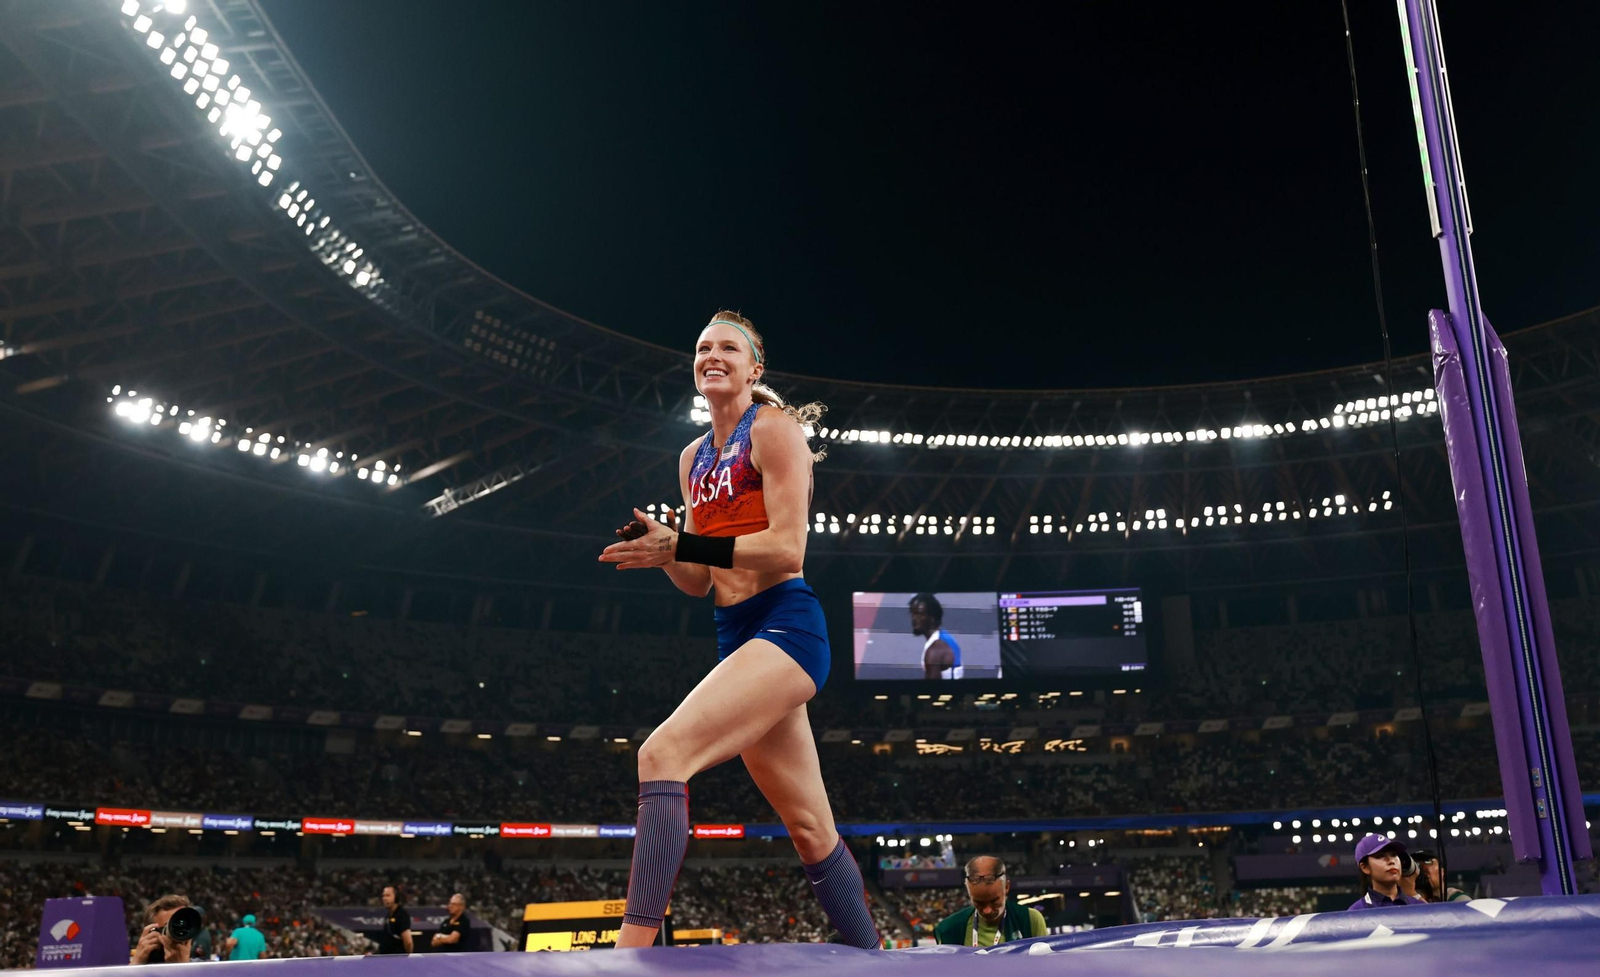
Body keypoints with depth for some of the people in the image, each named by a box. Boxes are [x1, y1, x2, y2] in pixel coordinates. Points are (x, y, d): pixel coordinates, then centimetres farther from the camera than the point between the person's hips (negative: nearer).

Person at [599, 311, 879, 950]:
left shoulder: (772, 427, -4)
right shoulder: (693, 458, 17)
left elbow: (788, 549, -15)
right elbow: (698, 582, 17)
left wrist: (680, 544, -18)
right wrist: (659, 547, -2)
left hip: (785, 626, -8)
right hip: (735, 636, 8)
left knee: (663, 753, -24)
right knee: (810, 829, 11)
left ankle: (631, 952, -24)